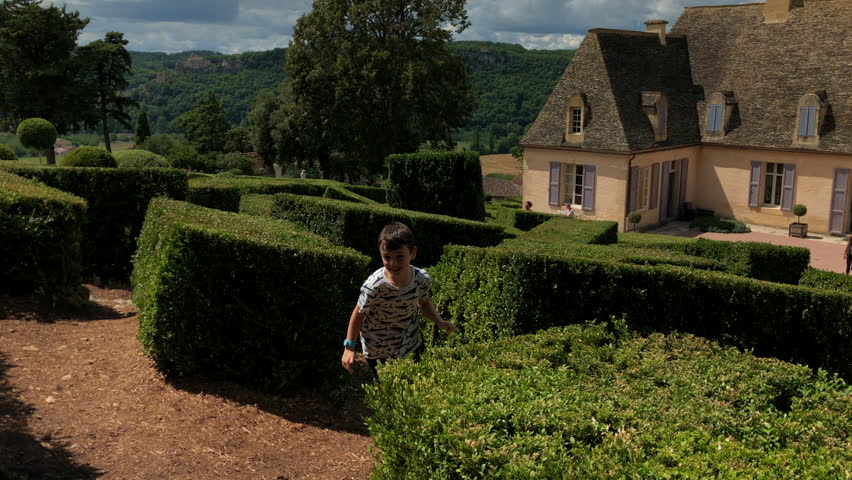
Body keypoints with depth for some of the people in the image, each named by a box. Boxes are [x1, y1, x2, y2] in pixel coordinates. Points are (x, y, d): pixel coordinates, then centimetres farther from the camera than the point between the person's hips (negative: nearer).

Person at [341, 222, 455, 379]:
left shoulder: (422, 279, -19)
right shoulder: (374, 285, -32)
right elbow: (359, 314, -16)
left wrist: (439, 321, -7)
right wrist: (349, 347, -13)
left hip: (411, 343, 4)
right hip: (378, 350, -4)